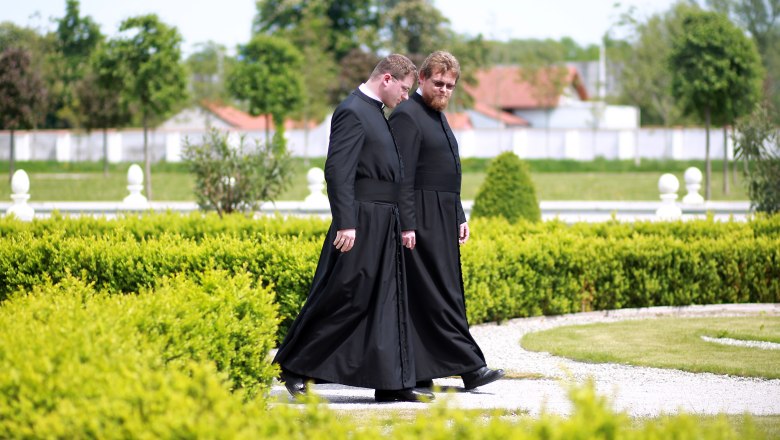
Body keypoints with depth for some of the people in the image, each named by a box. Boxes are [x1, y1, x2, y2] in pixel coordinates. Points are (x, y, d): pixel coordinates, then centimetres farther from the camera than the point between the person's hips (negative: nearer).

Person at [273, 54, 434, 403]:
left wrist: (400, 224, 21)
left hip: (384, 226, 10)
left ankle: (391, 384, 7)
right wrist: (346, 224, -25)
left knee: (388, 302, 7)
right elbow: (338, 171, -19)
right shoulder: (352, 112, -12)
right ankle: (295, 367, 3)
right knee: (345, 298, -7)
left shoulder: (375, 114, 18)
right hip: (362, 223, -10)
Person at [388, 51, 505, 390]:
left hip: (443, 222, 10)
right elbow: (402, 175, -16)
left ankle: (416, 373, 9)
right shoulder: (407, 116, -10)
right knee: (441, 295, -10)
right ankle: (469, 366, -14)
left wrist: (460, 218, 20)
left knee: (421, 298, 8)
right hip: (421, 222, -10)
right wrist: (407, 225, -21)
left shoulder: (438, 117, 21)